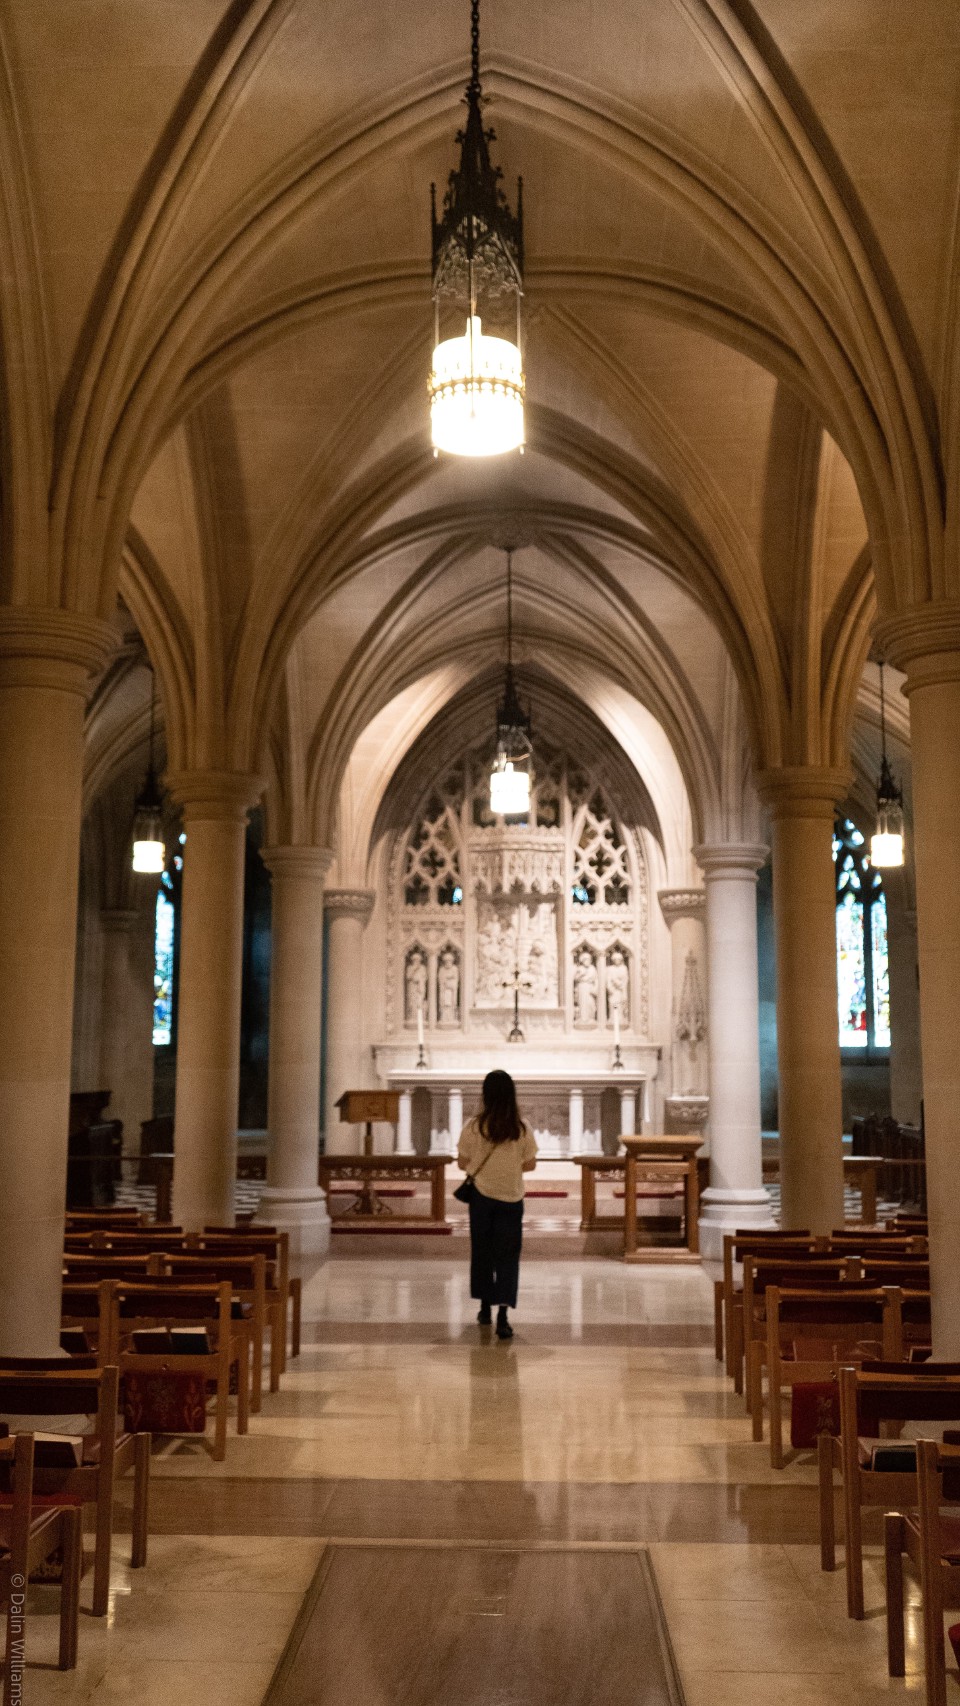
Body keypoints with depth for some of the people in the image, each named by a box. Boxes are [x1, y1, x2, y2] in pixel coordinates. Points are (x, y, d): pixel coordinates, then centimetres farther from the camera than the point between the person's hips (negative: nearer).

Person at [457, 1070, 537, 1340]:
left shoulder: (473, 1127, -11)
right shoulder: (521, 1127, -9)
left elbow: (463, 1162, -4)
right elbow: (530, 1164, -2)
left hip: (481, 1196, 0)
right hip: (511, 1198, 0)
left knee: (482, 1252, 17)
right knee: (507, 1256, 3)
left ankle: (486, 1308, 28)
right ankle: (502, 1316, -9)